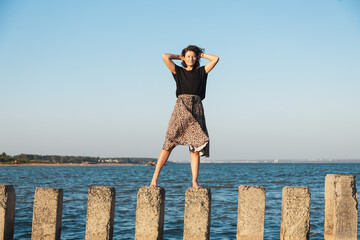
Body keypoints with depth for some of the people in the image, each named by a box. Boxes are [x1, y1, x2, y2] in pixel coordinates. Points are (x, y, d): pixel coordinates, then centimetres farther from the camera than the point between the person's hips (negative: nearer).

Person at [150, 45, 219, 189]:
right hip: (181, 108, -2)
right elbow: (165, 57, 3)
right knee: (169, 144, -9)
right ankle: (155, 178, -6)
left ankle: (194, 182, -5)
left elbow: (215, 59, 15)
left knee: (196, 146, -5)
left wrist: (200, 55, 23)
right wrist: (179, 57, 17)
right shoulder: (178, 71, 13)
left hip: (196, 109, 2)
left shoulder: (201, 72, 18)